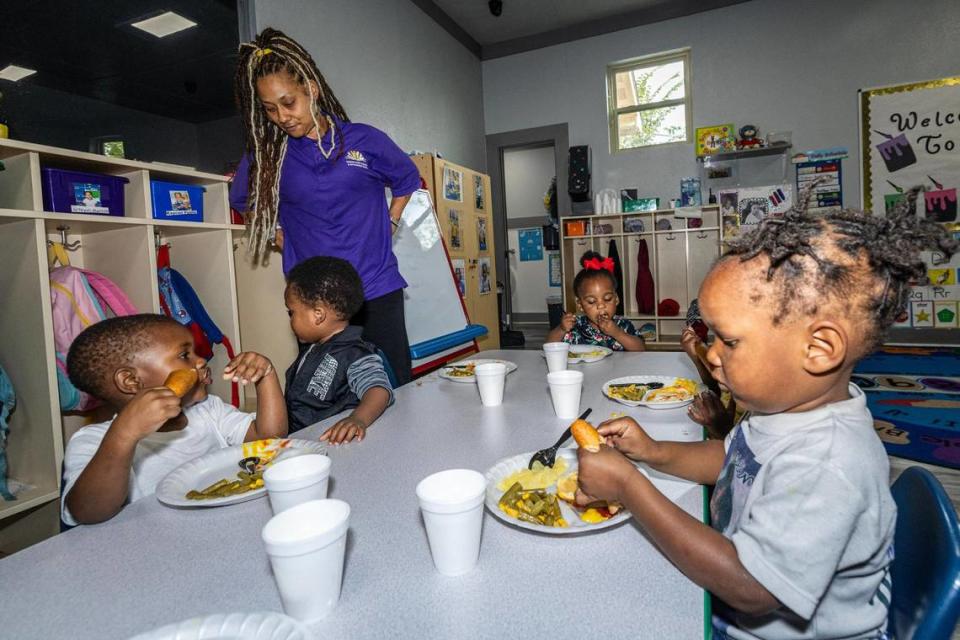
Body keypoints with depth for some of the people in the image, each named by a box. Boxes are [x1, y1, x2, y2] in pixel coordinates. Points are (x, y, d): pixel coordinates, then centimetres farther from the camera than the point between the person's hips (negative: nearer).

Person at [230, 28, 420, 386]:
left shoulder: (365, 140, 1)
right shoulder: (267, 155, 4)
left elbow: (407, 180, 17)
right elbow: (243, 201, 22)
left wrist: (388, 227, 8)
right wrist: (278, 233, 9)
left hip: (378, 292, 0)